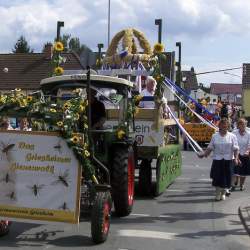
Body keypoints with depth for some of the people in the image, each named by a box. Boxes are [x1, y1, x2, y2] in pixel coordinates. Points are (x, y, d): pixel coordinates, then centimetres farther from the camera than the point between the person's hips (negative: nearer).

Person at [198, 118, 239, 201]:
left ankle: (223, 193, 24)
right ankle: (217, 194, 18)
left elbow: (236, 148, -2)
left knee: (227, 177, 4)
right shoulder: (215, 136, 6)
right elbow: (210, 147, 7)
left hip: (228, 160, 0)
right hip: (217, 159, 0)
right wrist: (204, 154, -4)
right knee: (217, 177, 0)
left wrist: (236, 157, -15)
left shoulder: (232, 136, 2)